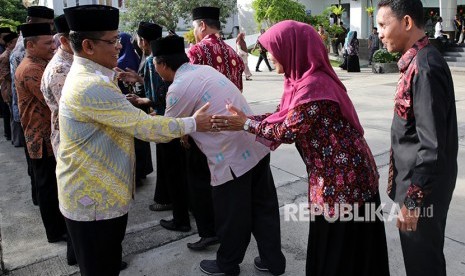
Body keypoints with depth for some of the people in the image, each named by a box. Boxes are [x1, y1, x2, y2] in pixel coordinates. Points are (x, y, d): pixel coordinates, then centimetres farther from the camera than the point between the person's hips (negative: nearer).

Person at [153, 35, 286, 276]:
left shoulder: (179, 88, -13)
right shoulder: (205, 69, 12)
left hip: (231, 159, -8)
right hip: (257, 147, 8)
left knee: (231, 216, 13)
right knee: (263, 208, 19)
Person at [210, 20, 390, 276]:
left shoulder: (313, 87, -25)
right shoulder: (305, 79, 5)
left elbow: (287, 130, -20)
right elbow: (282, 116, 10)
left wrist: (246, 124, -9)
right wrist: (244, 118, 5)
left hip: (343, 177, -9)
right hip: (335, 174, 9)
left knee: (340, 249, 9)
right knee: (333, 245, 24)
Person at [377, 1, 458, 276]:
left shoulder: (425, 68, -23)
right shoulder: (417, 62, 7)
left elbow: (432, 146, -26)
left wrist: (413, 200, -20)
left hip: (423, 185, -9)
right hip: (418, 178, 9)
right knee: (422, 254, 24)